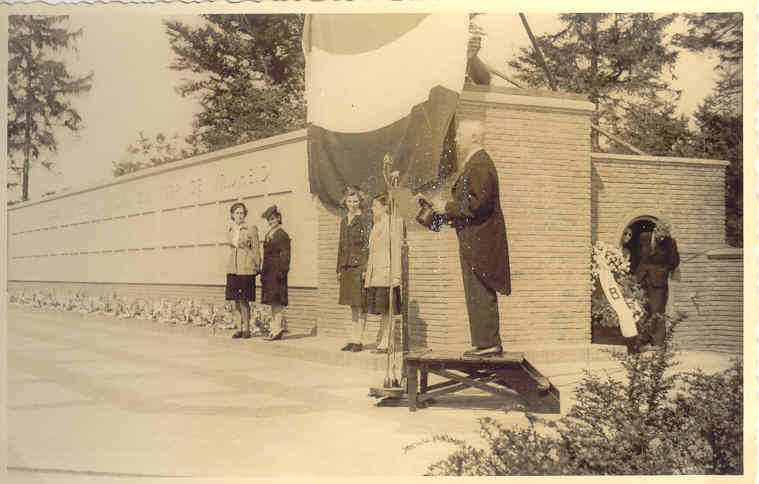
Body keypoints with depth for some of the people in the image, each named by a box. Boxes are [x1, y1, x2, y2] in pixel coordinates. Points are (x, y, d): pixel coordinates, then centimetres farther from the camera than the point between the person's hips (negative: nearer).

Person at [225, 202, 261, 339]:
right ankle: (241, 328, 14)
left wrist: (257, 267, -4)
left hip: (246, 268, -5)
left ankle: (246, 329, 2)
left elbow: (256, 250, -1)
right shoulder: (230, 230, 12)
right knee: (236, 300, 6)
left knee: (244, 300, -6)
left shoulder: (251, 229, -2)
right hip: (233, 268, 5)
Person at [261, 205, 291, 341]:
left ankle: (278, 330, -8)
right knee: (272, 301, 12)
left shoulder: (282, 235, -8)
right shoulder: (268, 234, 18)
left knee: (277, 301, -9)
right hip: (269, 272, 9)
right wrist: (263, 272, 17)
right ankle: (274, 328, 18)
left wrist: (282, 271, -18)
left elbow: (285, 255, -12)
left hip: (277, 272, -9)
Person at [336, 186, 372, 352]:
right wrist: (339, 268, 15)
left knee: (361, 305, -4)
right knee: (353, 305, 10)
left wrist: (366, 268, -17)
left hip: (360, 265, -7)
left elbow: (368, 245, -10)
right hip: (347, 266, 7)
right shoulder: (344, 221, 16)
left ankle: (358, 340, -2)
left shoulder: (366, 219, -5)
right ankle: (352, 340, 14)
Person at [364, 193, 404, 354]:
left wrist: (395, 275, -16)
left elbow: (396, 249, -12)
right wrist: (368, 271, 17)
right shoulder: (376, 225, 19)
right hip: (375, 275, 8)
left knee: (386, 309, -4)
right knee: (381, 309, 9)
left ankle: (385, 342, 0)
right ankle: (382, 341, 14)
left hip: (386, 273, -8)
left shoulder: (393, 222, -7)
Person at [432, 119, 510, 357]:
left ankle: (487, 342, -3)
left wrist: (448, 208, -14)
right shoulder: (475, 162, 18)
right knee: (480, 294, 13)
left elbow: (478, 203, -23)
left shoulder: (479, 165, -15)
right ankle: (486, 342, 18)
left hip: (478, 240, -11)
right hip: (477, 241, 11)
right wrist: (447, 209, 15)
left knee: (480, 293, -7)